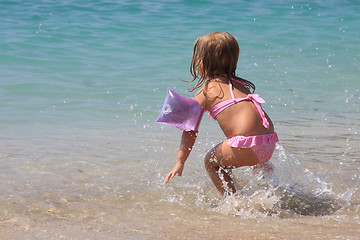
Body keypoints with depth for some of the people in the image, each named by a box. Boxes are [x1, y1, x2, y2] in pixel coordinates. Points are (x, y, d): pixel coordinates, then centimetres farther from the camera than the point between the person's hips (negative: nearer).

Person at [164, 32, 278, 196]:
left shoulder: (204, 93, 6)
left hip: (247, 143, -7)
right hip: (270, 142, 7)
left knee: (211, 161, 14)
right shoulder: (239, 84, 24)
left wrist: (180, 162, 9)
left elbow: (191, 130, 6)